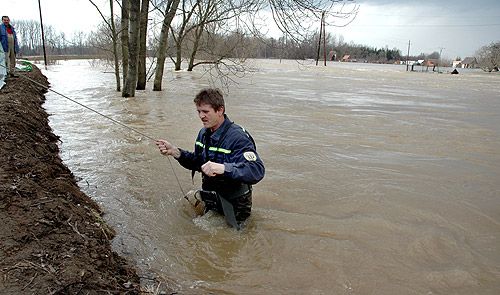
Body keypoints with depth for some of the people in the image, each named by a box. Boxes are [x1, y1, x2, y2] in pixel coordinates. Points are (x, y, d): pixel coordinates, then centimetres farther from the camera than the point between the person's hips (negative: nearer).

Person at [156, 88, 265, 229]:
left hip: (233, 206, -7)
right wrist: (175, 152, -5)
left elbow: (257, 170, -37)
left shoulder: (238, 137, -25)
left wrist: (223, 168, -50)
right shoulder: (204, 133, 1)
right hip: (209, 196, 7)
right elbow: (198, 163, 11)